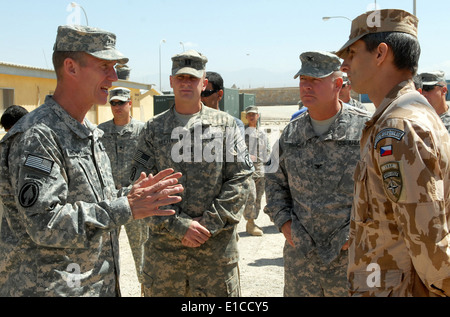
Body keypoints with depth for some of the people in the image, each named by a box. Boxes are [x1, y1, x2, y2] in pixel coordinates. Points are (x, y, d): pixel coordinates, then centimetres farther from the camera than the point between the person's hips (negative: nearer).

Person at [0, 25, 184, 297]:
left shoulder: (89, 133, 11)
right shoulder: (37, 137, -19)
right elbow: (44, 224, -26)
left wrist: (130, 195, 1)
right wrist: (124, 209, -25)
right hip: (48, 287, -9)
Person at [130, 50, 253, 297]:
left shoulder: (225, 124, 5)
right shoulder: (153, 128, 7)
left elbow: (239, 179, -1)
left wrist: (210, 223, -11)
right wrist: (178, 225, -11)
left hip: (216, 245, -1)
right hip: (163, 246, 1)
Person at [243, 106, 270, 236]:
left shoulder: (262, 133, 17)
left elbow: (267, 149, 25)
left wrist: (264, 161, 9)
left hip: (260, 168, 6)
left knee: (258, 197, 7)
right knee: (251, 196, -14)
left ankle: (252, 223, 17)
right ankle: (250, 224, -8)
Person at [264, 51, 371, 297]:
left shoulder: (365, 128, -7)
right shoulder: (292, 131, 7)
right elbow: (274, 181, 17)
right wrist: (283, 221, 3)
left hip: (350, 254, -4)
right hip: (299, 253, 4)